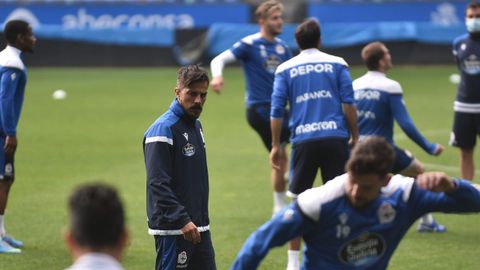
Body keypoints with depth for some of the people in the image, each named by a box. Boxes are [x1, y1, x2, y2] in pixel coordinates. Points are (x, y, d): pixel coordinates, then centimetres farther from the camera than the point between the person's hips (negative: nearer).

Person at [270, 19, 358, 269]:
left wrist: (276, 145, 10)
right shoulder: (337, 64, 7)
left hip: (303, 140, 1)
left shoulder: (285, 69, 9)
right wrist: (355, 136, 8)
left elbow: (277, 110, 4)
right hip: (335, 138, -1)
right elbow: (348, 104, 1)